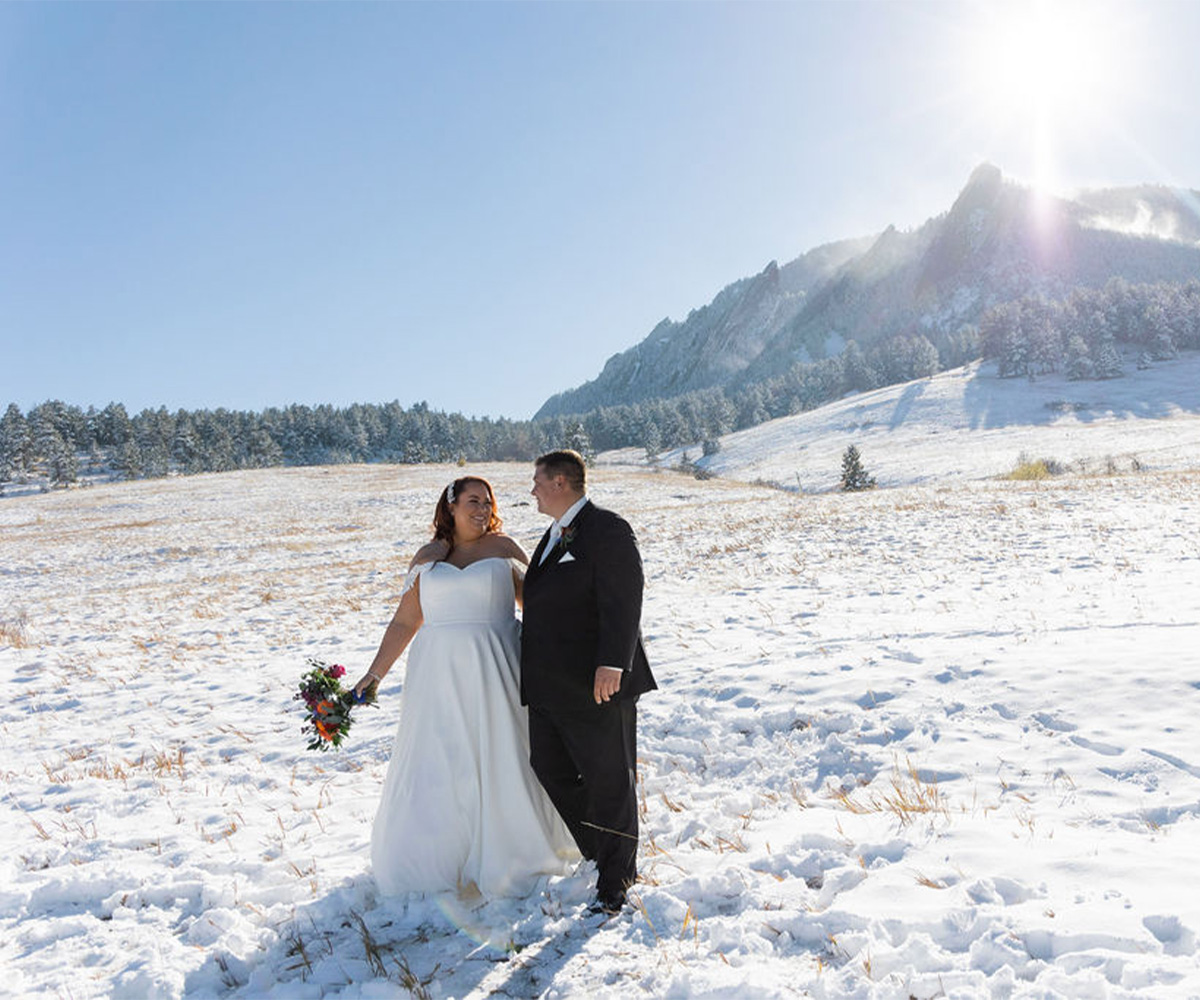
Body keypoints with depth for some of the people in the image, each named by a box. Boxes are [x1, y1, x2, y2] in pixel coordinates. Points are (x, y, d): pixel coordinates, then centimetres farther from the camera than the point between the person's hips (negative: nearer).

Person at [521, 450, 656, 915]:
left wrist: (612, 665, -29)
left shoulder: (608, 531, -13)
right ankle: (600, 851, 35)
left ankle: (615, 878, 20)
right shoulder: (553, 536, 16)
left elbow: (623, 604, -21)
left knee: (609, 780, 5)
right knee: (551, 771, 16)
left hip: (597, 685, -9)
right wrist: (532, 670, 20)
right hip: (550, 686, 9)